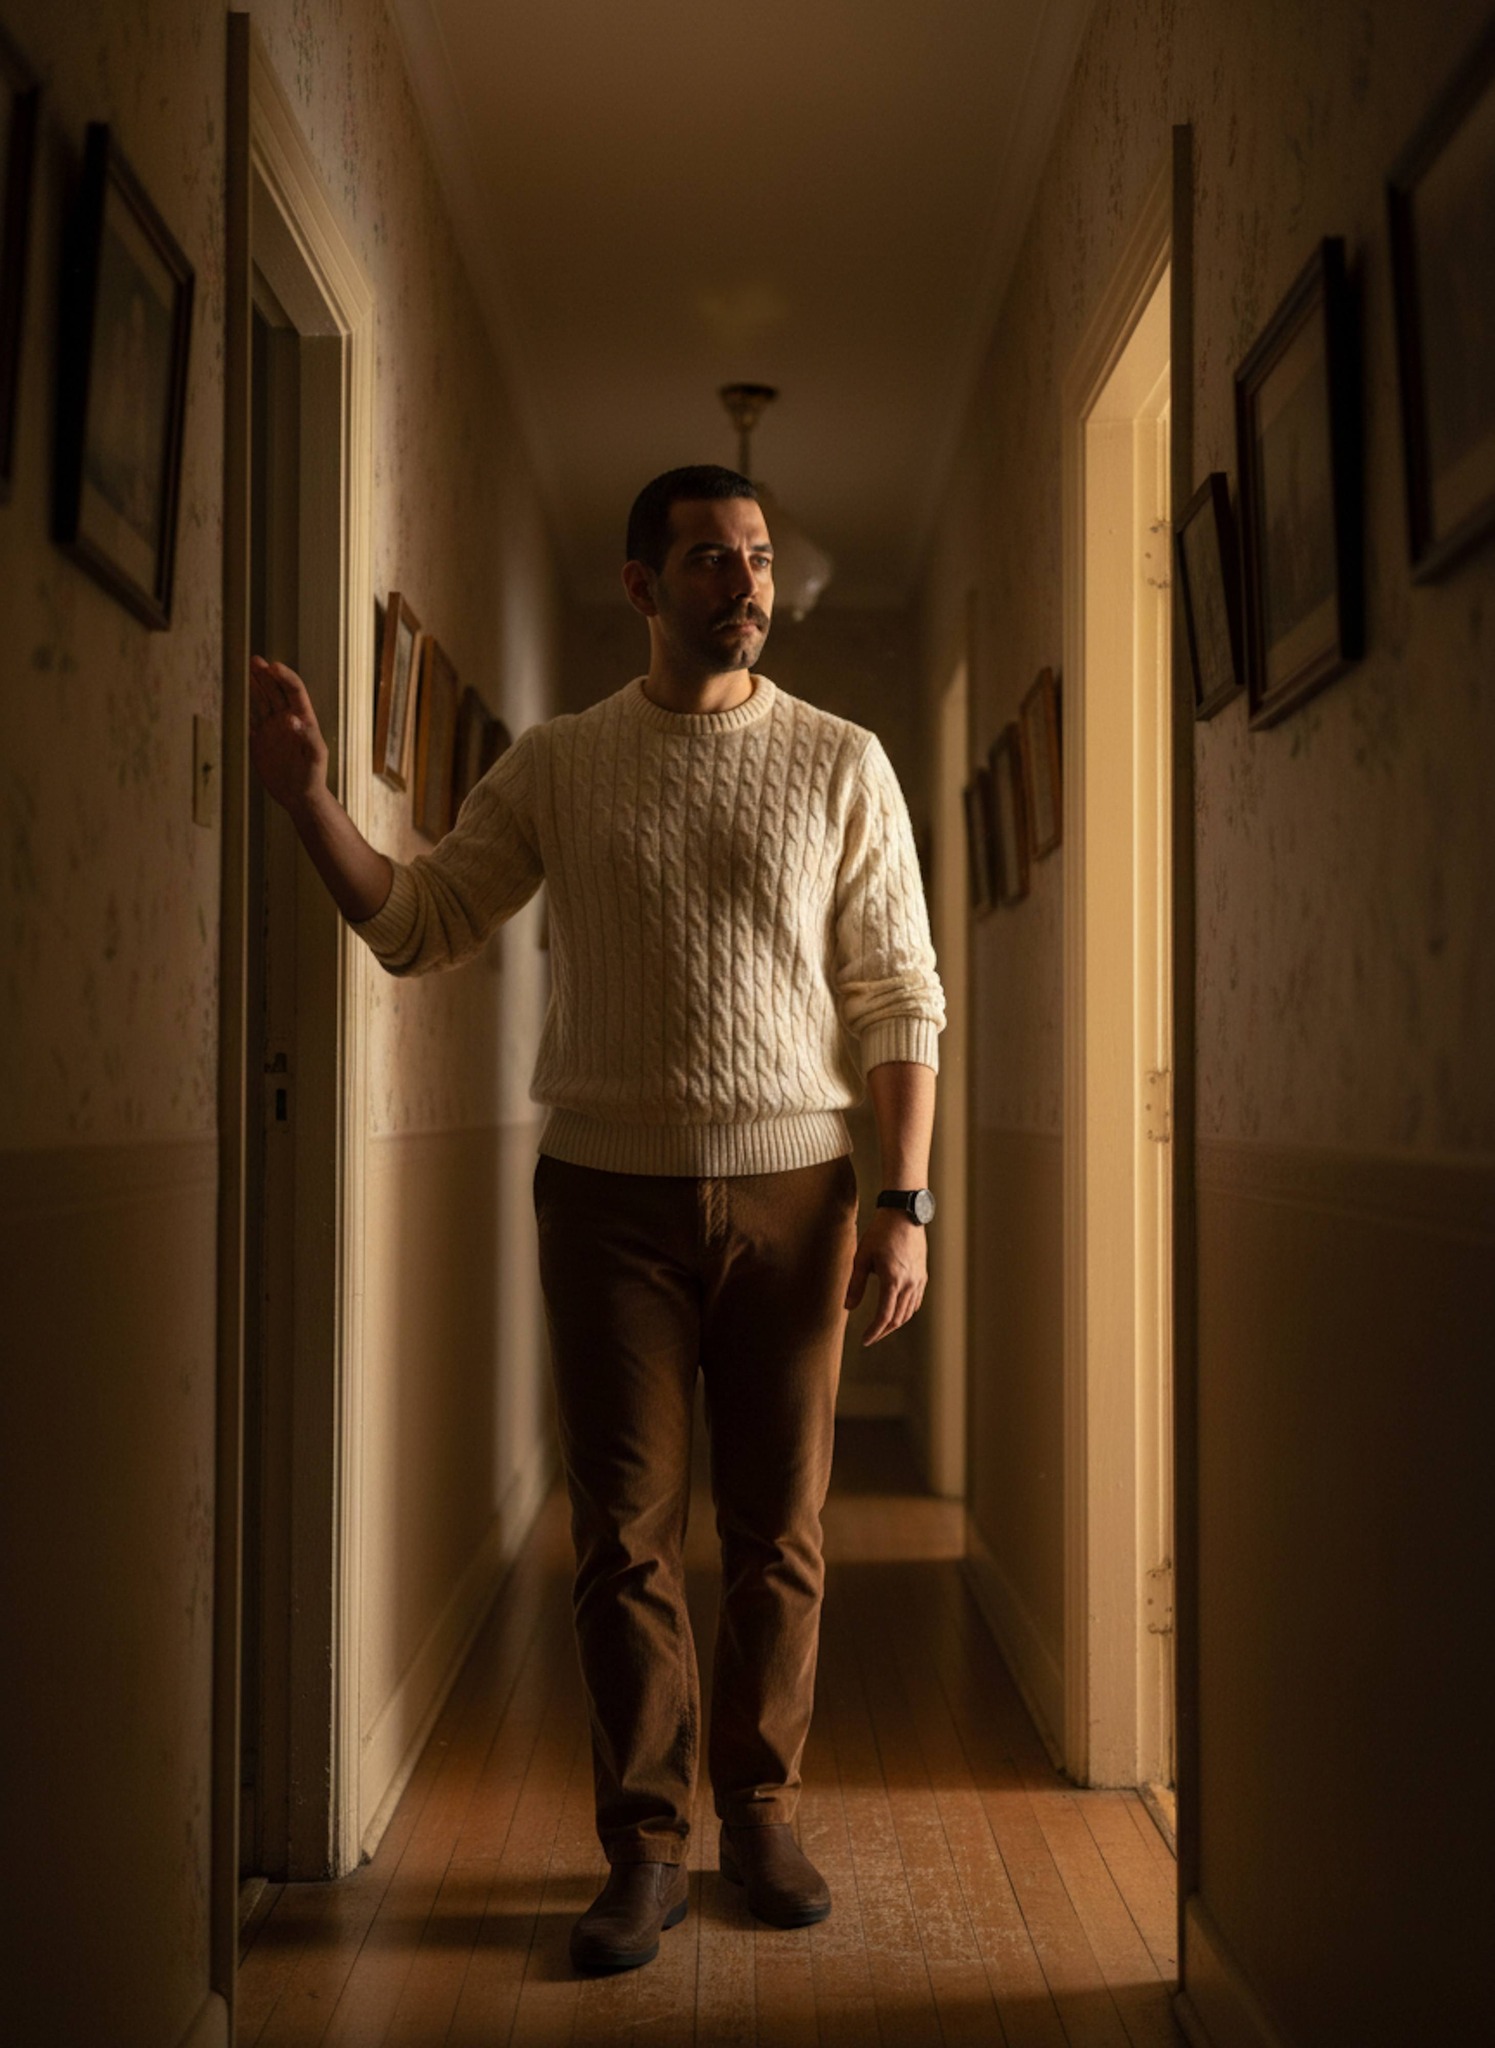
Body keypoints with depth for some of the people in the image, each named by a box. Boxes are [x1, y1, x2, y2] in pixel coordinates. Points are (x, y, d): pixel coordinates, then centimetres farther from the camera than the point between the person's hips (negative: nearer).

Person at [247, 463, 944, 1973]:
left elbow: (899, 998, 1)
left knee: (777, 1533, 7)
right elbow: (415, 925, 4)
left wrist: (905, 1207, -5)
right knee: (625, 1534, 4)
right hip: (610, 1194, 0)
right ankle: (645, 1849, 17)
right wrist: (304, 792, -9)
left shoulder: (841, 765, 3)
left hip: (788, 1191, 0)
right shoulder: (556, 766, 5)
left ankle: (759, 1813, 25)